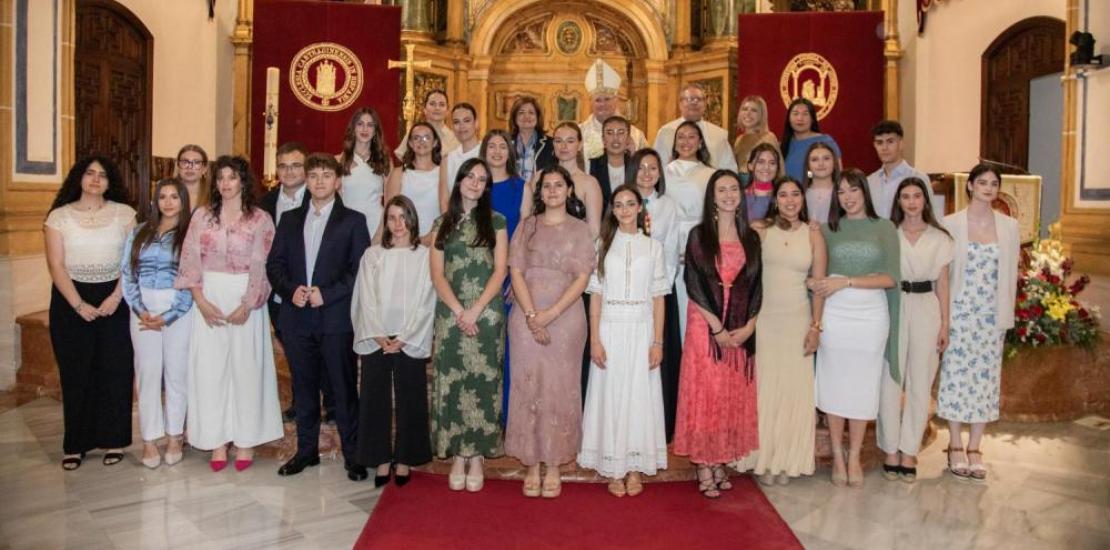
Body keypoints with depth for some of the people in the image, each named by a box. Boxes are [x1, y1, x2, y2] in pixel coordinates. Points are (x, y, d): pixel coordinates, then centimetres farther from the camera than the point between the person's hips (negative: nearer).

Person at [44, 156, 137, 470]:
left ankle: (113, 440, 11)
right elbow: (56, 265, -3)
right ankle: (76, 444, 13)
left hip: (114, 298, 0)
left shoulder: (124, 213, 3)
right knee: (75, 374, 4)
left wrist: (115, 297, -12)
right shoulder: (59, 216, 2)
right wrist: (79, 305, -11)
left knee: (115, 372, 0)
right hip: (70, 300, 0)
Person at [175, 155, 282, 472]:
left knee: (246, 368, 3)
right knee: (210, 369, 4)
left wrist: (247, 305, -15)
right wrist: (200, 301, -9)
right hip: (209, 298, 2)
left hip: (246, 299, -2)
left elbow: (263, 267, -6)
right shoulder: (202, 216, 6)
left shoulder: (260, 219, 0)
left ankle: (245, 441, 13)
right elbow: (190, 260, 1)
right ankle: (217, 441, 14)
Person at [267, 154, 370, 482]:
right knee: (304, 387, 11)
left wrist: (327, 294, -14)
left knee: (344, 389, 0)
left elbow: (360, 268, -5)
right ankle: (306, 450, 23)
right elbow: (274, 264, 11)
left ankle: (352, 454, 9)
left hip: (335, 317, -4)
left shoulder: (353, 220, 2)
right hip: (296, 317, 4)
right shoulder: (290, 220, 14)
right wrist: (291, 290, -7)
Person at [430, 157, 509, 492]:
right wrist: (459, 311, -10)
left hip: (486, 315, -1)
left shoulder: (496, 222, 7)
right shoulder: (442, 224, 11)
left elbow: (500, 271, 0)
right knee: (451, 384, 1)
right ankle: (457, 458, 11)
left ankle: (477, 458, 9)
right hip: (449, 315, 1)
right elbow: (437, 274, 4)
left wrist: (475, 310, -11)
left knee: (482, 383, 0)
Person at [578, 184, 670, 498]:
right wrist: (594, 339, -6)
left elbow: (658, 298, 4)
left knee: (640, 396, 4)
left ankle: (635, 468, 14)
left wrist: (658, 342, -3)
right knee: (611, 395, 2)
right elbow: (596, 296, 2)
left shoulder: (653, 246, 5)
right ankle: (614, 469, 12)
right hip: (610, 330, 0)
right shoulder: (604, 245, 5)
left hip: (641, 331, 0)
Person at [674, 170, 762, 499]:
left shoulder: (751, 238, 10)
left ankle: (721, 463, 18)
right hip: (705, 325, -3)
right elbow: (694, 284, -7)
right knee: (705, 393, -1)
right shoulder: (699, 235, 0)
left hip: (741, 330, 4)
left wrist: (747, 326, -7)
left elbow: (756, 285, 7)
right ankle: (704, 468, 7)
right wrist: (718, 327, -13)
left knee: (734, 396, 7)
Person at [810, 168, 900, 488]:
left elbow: (891, 277, -5)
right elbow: (816, 273, 4)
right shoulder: (827, 229, 7)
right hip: (833, 316, 0)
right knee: (833, 386, 4)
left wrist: (846, 281, -13)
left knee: (863, 388, 7)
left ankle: (854, 458, 21)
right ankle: (837, 457, 19)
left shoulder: (883, 228, 4)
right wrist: (817, 284, -17)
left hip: (871, 317, 0)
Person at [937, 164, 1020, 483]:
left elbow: (1011, 272, 8)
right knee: (956, 377, 1)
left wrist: (1007, 314, 3)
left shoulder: (1009, 226, 5)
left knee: (985, 379, 6)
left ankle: (974, 448, 17)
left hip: (992, 316, 3)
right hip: (960, 313, -2)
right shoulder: (951, 224, -3)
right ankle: (956, 447, 15)